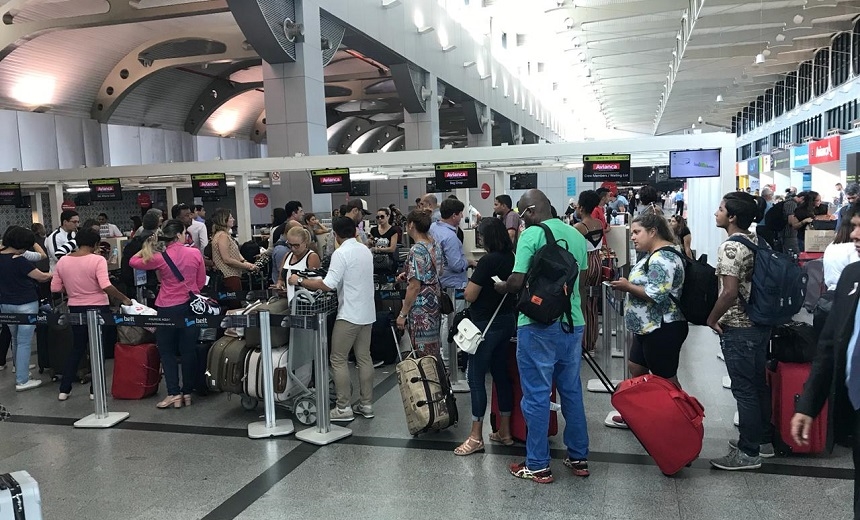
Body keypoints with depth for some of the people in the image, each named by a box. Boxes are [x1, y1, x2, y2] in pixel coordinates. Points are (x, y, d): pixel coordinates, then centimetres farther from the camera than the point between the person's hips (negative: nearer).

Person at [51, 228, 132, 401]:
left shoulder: (62, 261, 0)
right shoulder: (98, 260, -15)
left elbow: (55, 288, 2)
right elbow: (106, 286, -25)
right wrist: (124, 299, -17)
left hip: (75, 309, 5)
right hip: (98, 308, -5)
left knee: (77, 348, 18)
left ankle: (64, 389, 19)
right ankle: (95, 390, 12)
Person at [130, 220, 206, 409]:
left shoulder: (159, 258, -10)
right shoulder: (195, 253, -5)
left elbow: (133, 261, 6)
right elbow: (201, 282, 4)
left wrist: (148, 245, 9)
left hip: (168, 308, -2)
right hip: (190, 306, 2)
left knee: (167, 351, 9)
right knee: (189, 350, 9)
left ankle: (174, 393, 4)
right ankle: (187, 392, 15)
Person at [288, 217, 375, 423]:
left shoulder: (341, 253, -15)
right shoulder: (365, 250, 9)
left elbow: (328, 284, -21)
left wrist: (300, 281, -14)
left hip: (349, 314, -8)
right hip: (367, 313, 8)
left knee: (338, 360, 1)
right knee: (364, 358, 12)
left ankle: (344, 408, 3)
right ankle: (367, 404, 16)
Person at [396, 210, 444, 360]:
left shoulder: (417, 251, -20)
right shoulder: (435, 245, 6)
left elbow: (415, 287, -21)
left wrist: (403, 313, -15)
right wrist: (409, 274, 16)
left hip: (421, 309, -9)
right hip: (435, 302, 9)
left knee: (424, 354, -1)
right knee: (435, 351, 17)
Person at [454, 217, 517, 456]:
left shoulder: (488, 261, -18)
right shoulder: (511, 258, 5)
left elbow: (469, 295, -16)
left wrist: (473, 280, 2)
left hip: (486, 324, -8)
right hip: (506, 320, 8)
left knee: (476, 377, -1)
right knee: (501, 373, 14)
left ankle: (476, 437, 3)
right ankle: (505, 431, 23)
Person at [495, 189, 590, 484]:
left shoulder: (531, 235, -12)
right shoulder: (576, 235, 7)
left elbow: (517, 282, -17)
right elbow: (580, 278, 14)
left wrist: (499, 287, 2)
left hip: (539, 325, -6)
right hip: (572, 323, 6)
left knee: (537, 395, 4)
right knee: (572, 391, 17)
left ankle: (538, 465, 13)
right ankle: (578, 457, 28)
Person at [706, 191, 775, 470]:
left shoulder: (730, 247, -19)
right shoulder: (757, 241, 7)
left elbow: (730, 292, -27)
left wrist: (712, 319, -13)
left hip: (738, 329, -9)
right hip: (760, 324, 9)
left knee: (744, 389, -1)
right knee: (759, 384, 18)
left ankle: (748, 452, 8)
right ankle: (763, 440, 31)